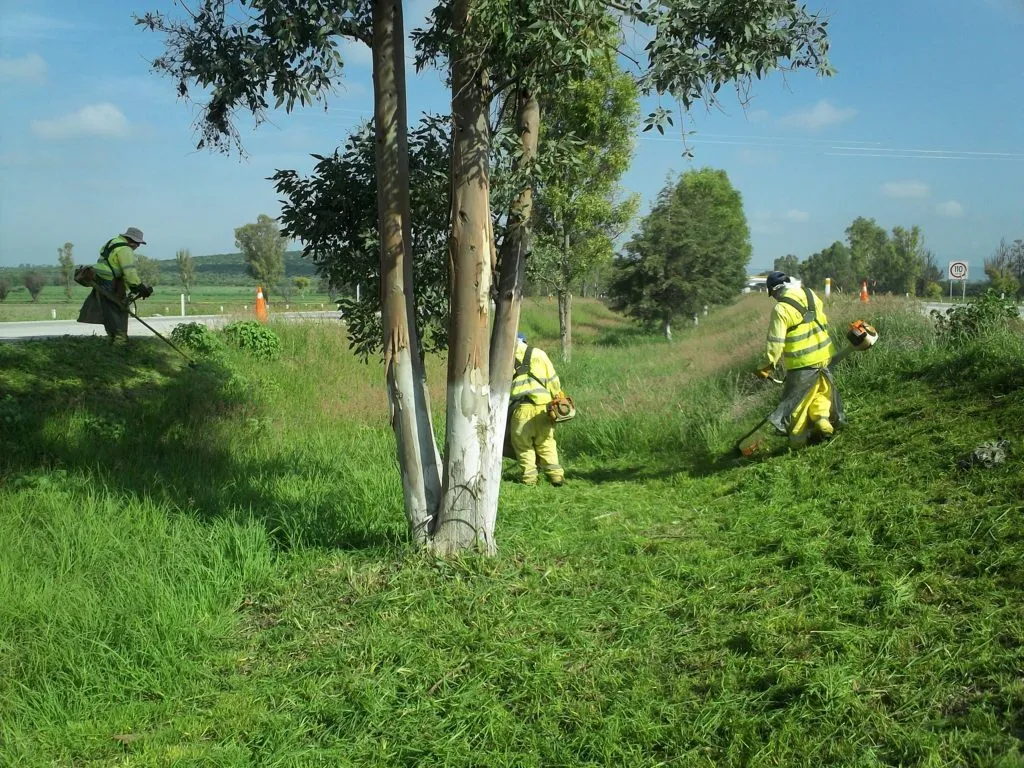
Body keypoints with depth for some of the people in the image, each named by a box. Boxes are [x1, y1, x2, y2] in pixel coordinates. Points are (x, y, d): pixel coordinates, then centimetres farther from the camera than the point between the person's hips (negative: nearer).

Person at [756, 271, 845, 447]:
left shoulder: (781, 309, -17)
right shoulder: (811, 295, 2)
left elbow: (775, 342, -17)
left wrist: (767, 366, -10)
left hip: (801, 362, -6)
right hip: (823, 355, 6)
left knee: (797, 398, 6)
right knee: (821, 391, 22)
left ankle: (797, 439, 12)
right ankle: (823, 422, 7)